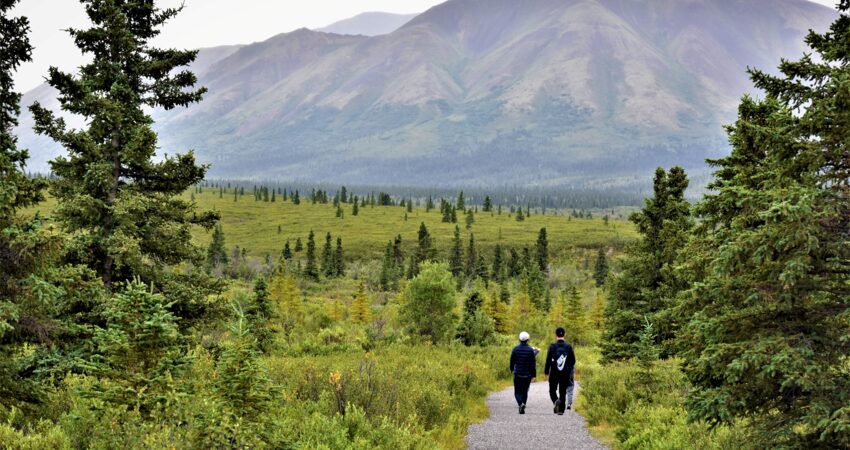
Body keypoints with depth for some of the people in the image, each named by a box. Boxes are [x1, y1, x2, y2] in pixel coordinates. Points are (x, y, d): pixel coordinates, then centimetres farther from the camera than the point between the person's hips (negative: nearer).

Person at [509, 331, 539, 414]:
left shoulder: (515, 349, -4)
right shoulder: (530, 350, -5)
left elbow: (512, 361, 4)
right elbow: (533, 363, -5)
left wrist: (511, 369, 22)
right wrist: (534, 375, 0)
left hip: (517, 374, 0)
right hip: (527, 375, 0)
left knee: (517, 392, 5)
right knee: (525, 391, 13)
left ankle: (521, 404, -21)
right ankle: (522, 408, 13)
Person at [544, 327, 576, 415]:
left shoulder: (552, 346, -8)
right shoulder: (569, 347, -2)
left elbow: (548, 360, -9)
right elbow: (573, 360, 2)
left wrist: (546, 371, 0)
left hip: (554, 373, -2)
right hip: (565, 374, 2)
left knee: (552, 390, 11)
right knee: (563, 392, 9)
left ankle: (556, 400, -17)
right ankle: (561, 410, 7)